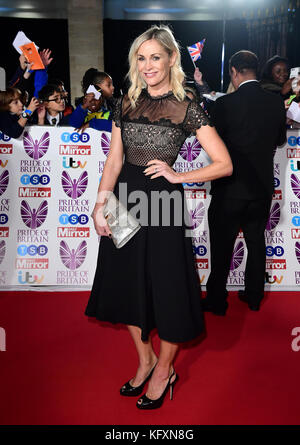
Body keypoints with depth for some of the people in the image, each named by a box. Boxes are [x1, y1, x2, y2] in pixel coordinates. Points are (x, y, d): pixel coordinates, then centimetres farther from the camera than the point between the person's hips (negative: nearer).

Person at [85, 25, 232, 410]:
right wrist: (100, 205, -4)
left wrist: (177, 176, -13)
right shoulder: (126, 104, 8)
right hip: (125, 199, 5)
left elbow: (224, 164, -6)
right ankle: (144, 360, 36)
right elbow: (114, 160, 7)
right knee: (128, 283, 14)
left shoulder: (187, 109, -5)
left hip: (163, 202, -5)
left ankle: (164, 370, 29)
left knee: (166, 287, 5)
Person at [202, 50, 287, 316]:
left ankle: (217, 301, 20)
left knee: (222, 246, 9)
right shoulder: (277, 103, -2)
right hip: (263, 186, 4)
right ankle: (254, 297, 31)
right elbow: (279, 140, 11)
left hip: (231, 187, -4)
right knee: (256, 242, 18)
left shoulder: (225, 104, -16)